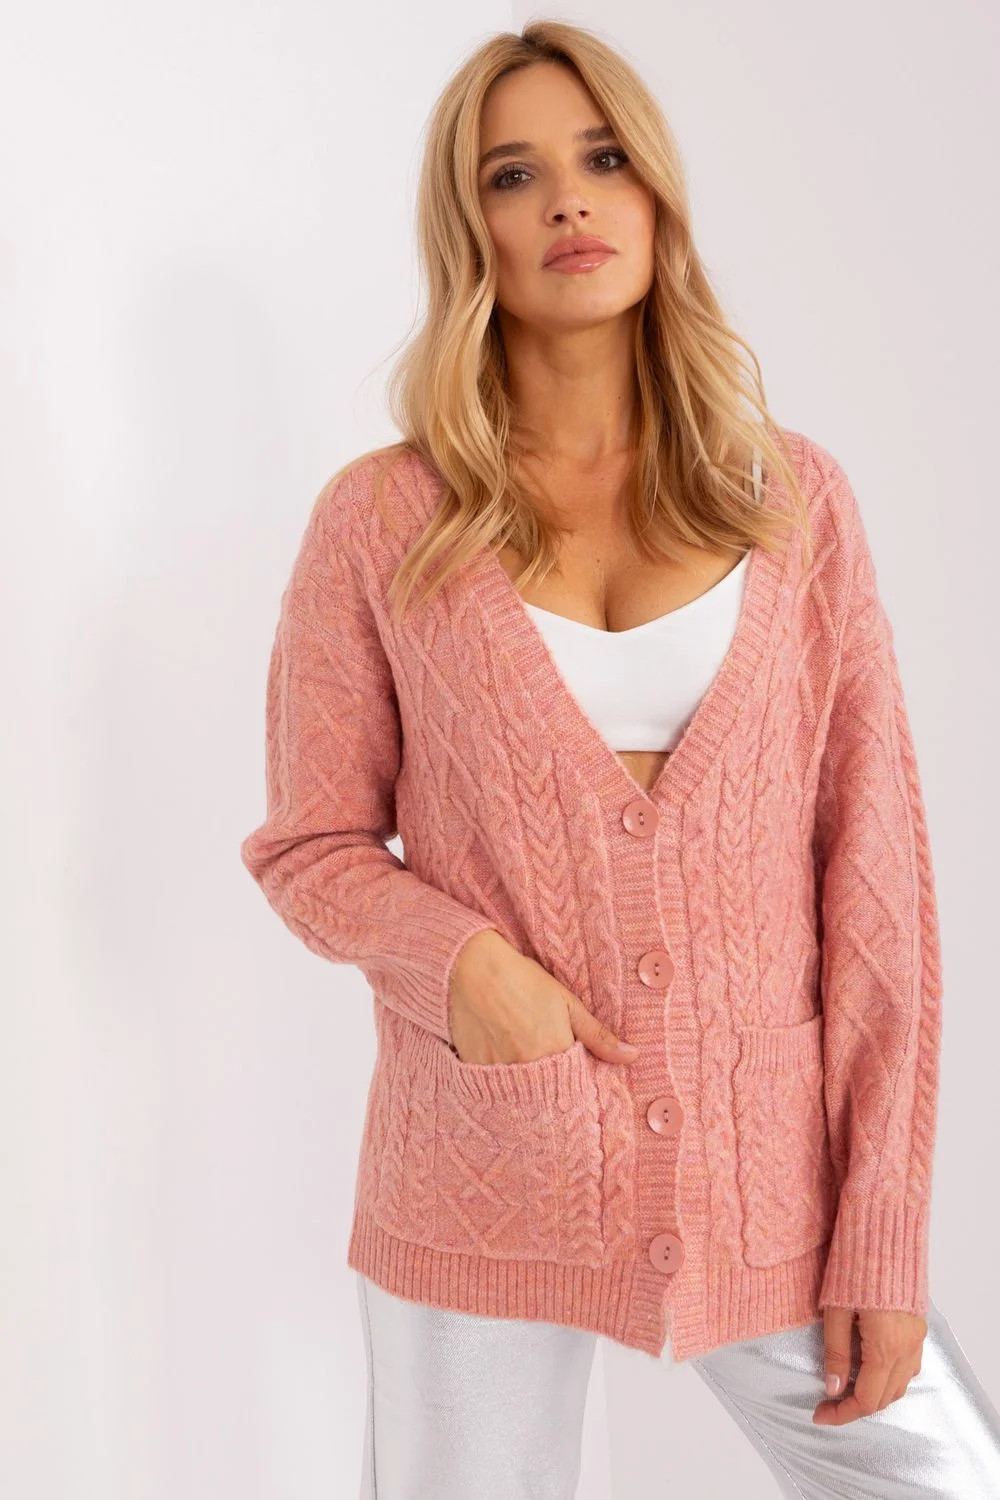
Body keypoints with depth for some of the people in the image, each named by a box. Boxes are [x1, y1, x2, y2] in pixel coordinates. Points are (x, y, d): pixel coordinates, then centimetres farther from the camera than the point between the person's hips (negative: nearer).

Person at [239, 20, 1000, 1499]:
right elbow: (313, 847, 4)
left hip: (773, 1182, 1)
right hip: (483, 1192, -1)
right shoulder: (379, 522, -2)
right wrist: (460, 961, -17)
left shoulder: (796, 497, 1)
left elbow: (874, 870, -1)